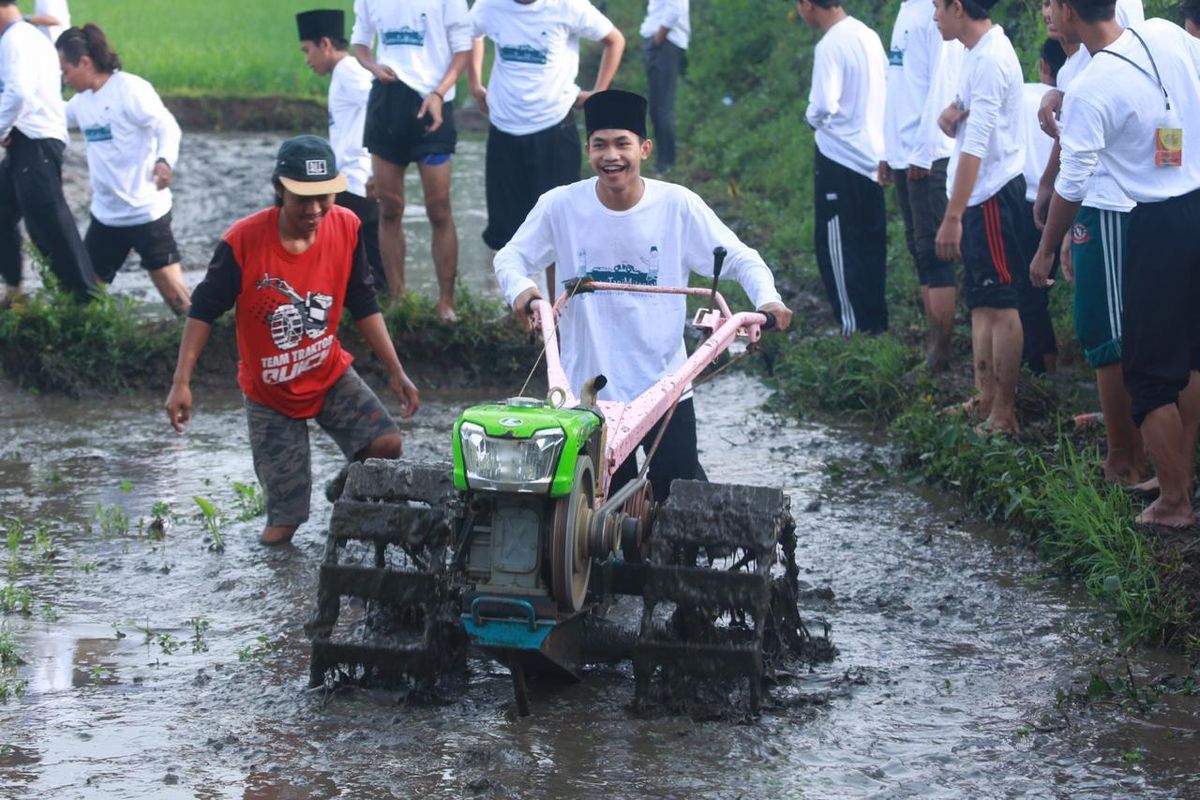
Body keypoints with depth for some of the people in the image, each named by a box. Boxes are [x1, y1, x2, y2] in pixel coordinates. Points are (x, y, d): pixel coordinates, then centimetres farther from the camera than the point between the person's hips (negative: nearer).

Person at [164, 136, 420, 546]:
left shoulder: (346, 228, -13)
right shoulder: (243, 241, -24)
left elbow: (363, 306, -1)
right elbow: (204, 311, -14)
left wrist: (396, 372, -5)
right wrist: (181, 383, -20)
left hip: (330, 375, 3)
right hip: (268, 392, -3)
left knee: (386, 444, -21)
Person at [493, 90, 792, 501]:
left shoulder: (677, 205, -8)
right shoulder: (561, 205, -7)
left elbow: (739, 257, -2)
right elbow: (511, 255, 3)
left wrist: (767, 298, -22)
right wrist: (519, 288, -20)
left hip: (664, 385, -1)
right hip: (588, 388, 1)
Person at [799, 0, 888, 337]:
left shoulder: (830, 46, -18)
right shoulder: (868, 35, 6)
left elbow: (825, 105, -25)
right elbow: (887, 90, 13)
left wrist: (813, 117, -4)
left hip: (841, 157, -8)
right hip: (872, 155, 8)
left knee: (838, 248, 1)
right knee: (869, 245, 13)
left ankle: (855, 327, 1)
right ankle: (876, 324, 18)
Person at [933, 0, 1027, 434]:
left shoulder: (990, 60, -19)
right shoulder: (978, 52, 11)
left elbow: (976, 146, -24)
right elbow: (961, 122, 20)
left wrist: (952, 218, -26)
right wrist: (948, 115, -6)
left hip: (994, 196, -10)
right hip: (981, 197, 10)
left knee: (999, 303, -6)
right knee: (981, 302, 15)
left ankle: (1004, 414, -2)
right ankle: (985, 399, 23)